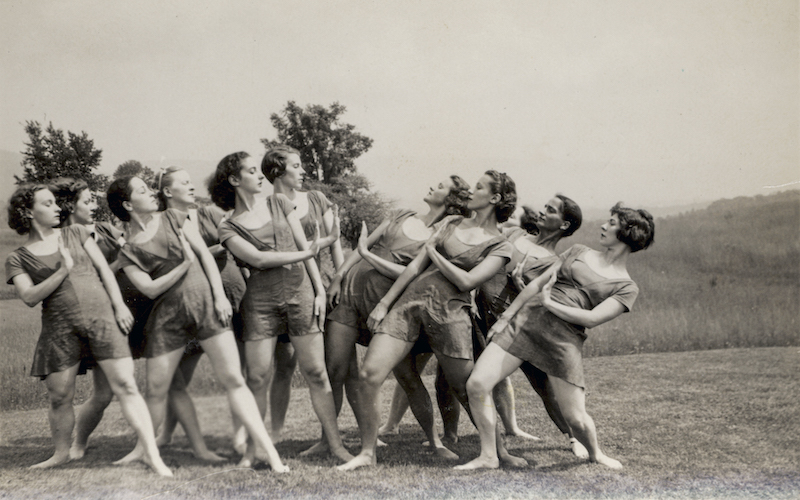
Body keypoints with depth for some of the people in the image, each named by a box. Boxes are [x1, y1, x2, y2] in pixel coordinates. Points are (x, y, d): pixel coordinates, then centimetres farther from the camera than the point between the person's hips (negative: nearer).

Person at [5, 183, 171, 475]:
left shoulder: (76, 233, 16)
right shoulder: (18, 260, 8)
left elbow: (103, 268, 13)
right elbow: (29, 297, -5)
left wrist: (119, 305, 3)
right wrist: (63, 271, -13)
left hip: (101, 316, 0)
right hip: (60, 328, 0)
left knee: (125, 385, -9)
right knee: (59, 397, 6)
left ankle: (151, 453, -11)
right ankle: (61, 453, 30)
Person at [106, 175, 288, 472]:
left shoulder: (172, 218, 10)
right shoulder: (128, 252, 6)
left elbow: (204, 253, 7)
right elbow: (150, 288, -5)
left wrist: (220, 295, -3)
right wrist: (185, 264, -12)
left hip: (205, 302, 0)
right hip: (167, 316, 0)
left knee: (233, 379, -8)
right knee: (156, 389, 7)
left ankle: (270, 452, -12)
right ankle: (144, 448, 33)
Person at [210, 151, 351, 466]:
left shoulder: (279, 204, 14)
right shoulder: (229, 229, 6)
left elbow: (304, 246, 12)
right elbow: (258, 259, -8)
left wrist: (320, 290, 5)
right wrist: (308, 252, -10)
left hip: (300, 293, 2)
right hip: (260, 302, -2)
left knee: (316, 373, 0)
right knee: (257, 378, -2)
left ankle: (336, 444, 5)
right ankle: (251, 449, 11)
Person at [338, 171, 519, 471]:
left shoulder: (500, 247, 6)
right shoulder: (450, 223, 20)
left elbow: (466, 281, -8)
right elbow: (416, 265, 15)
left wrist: (434, 252, 3)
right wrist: (384, 303, 11)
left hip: (449, 312, -3)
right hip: (410, 300, 4)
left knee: (468, 391, 0)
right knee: (368, 375, -10)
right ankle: (367, 453, 2)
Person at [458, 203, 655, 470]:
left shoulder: (626, 288, 5)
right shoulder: (579, 252, 19)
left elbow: (592, 318, -9)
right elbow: (538, 283, 17)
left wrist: (550, 303, -6)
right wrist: (505, 316, 13)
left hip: (565, 339, -3)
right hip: (526, 319, 3)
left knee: (575, 418, -3)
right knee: (477, 384, -11)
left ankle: (595, 453, 33)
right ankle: (488, 457, 7)